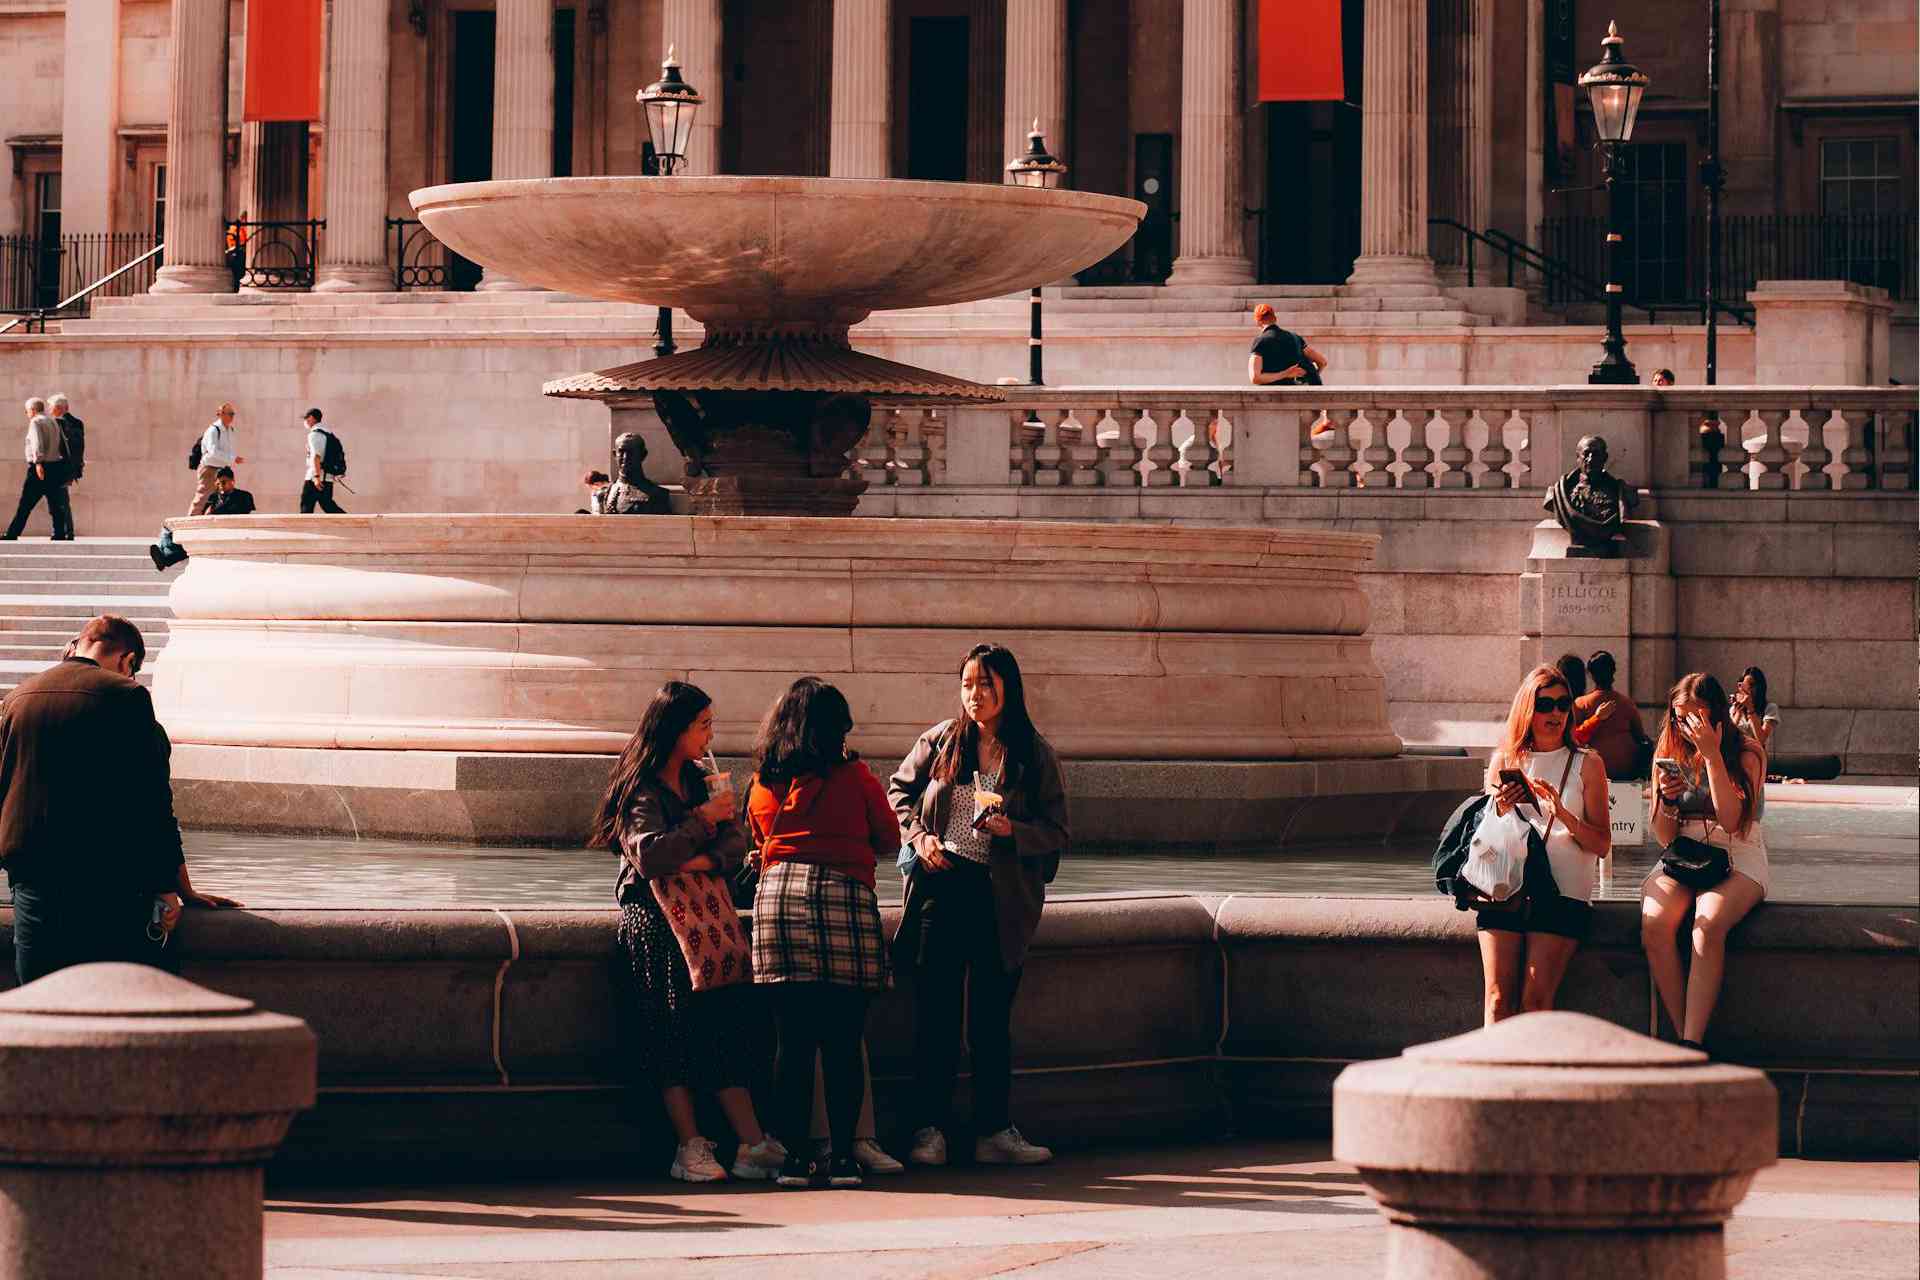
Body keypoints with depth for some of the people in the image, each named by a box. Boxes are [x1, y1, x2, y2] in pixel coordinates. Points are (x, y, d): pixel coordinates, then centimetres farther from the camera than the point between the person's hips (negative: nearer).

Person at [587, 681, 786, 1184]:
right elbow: (650, 857, -20)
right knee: (674, 1026, -16)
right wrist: (703, 820, -13)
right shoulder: (640, 792, -5)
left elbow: (736, 844, 9)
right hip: (653, 919, -6)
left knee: (725, 1020, -9)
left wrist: (707, 860, -11)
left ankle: (753, 1144, -15)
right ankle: (691, 1148, -18)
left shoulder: (697, 785, 18)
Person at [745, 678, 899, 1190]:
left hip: (776, 893, 3)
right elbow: (890, 839, 13)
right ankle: (842, 1156, -1)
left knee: (794, 1041, 4)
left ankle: (795, 1156, 2)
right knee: (843, 1042, 0)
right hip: (843, 895, -3)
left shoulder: (762, 784, 11)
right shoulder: (854, 777, 2)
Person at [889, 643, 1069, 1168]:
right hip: (942, 886, 0)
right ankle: (929, 1130, 1)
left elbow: (1056, 831, 3)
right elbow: (899, 790, 17)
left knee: (992, 1017, 6)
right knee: (936, 1012, -1)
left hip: (1001, 899, 0)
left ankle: (994, 1131, 11)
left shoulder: (1035, 755, 2)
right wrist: (918, 835, 0)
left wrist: (1012, 830, -15)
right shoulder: (941, 741, 4)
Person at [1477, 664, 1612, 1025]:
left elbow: (1602, 845, 5)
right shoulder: (1503, 761, 16)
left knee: (1534, 1001, -17)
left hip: (1562, 892, -2)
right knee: (1498, 999, -13)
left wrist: (1563, 814, -11)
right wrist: (1499, 810, -3)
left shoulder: (1586, 765, 11)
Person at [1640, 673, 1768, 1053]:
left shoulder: (1747, 754, -1)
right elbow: (1664, 837, 10)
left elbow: (1731, 821, -15)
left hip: (1737, 859, -3)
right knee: (1654, 925, -30)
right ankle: (1683, 1036, -28)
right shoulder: (1669, 754, 10)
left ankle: (1691, 1044, -38)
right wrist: (1668, 797, -11)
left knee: (1709, 926, -35)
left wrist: (1712, 755, -17)